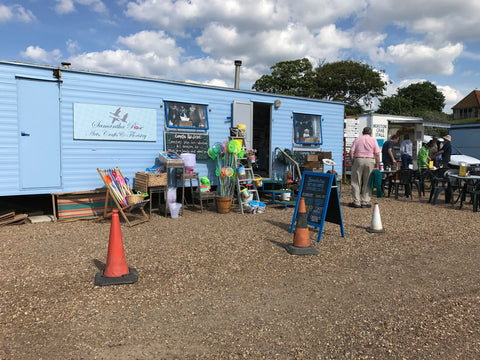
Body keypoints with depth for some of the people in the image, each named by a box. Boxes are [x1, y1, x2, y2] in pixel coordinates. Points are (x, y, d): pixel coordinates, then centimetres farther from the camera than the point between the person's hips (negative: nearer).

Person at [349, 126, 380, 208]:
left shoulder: (357, 139, 8)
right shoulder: (373, 140, 7)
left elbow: (351, 152, -1)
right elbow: (377, 154, -1)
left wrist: (353, 162, 7)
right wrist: (377, 165, 4)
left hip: (358, 160, 0)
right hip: (370, 161, 0)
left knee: (356, 182, 5)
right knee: (367, 183, 6)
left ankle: (356, 202, 4)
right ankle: (365, 202, 7)